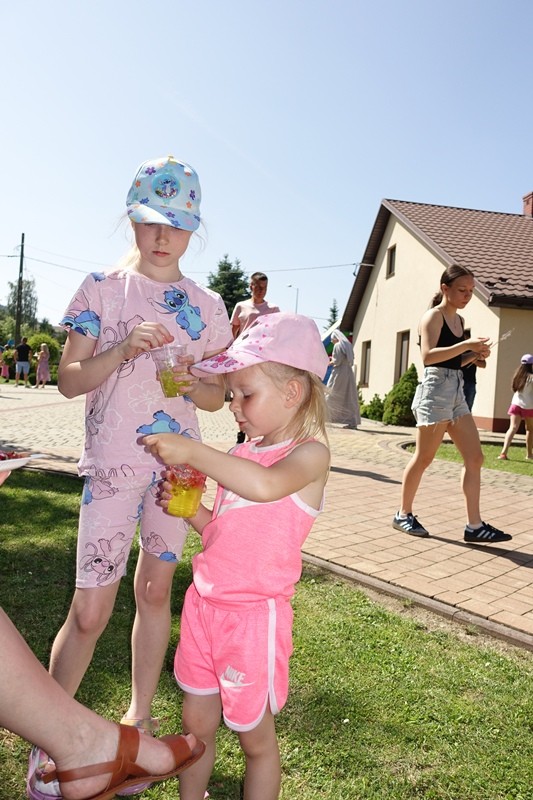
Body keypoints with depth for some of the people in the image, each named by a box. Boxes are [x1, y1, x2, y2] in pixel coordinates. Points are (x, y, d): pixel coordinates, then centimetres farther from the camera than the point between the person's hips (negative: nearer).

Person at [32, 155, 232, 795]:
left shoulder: (207, 305, 7)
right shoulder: (101, 287, 1)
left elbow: (216, 396, 10)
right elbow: (68, 379, -3)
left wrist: (189, 382, -12)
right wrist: (123, 350, -19)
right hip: (112, 461, -2)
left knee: (155, 590, 13)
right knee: (90, 609, -3)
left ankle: (139, 718, 33)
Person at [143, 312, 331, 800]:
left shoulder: (310, 453, -14)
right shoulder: (244, 452, 8)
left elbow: (266, 485, -38)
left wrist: (192, 451, -34)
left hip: (255, 611, -7)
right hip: (206, 601, 7)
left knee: (255, 736, 13)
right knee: (196, 723, 21)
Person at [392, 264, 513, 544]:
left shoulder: (459, 319, 18)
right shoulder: (433, 316, -7)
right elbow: (428, 356, -22)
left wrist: (476, 353, 7)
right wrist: (466, 344, -25)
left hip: (457, 390, 8)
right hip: (435, 389, -8)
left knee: (475, 457, 2)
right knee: (423, 457, 0)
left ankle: (474, 526, 6)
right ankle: (403, 514, 16)